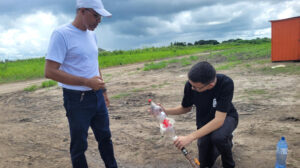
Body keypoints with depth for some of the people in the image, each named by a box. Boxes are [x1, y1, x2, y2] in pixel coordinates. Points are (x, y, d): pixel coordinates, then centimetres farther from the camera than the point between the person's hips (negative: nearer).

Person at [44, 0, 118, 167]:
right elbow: (50, 72, -20)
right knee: (79, 144, 9)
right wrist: (87, 82, -23)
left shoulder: (92, 34, 8)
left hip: (97, 96, 7)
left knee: (105, 136, 19)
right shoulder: (62, 34, -15)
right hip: (77, 99, -7)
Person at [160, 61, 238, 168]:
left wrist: (190, 137, -41)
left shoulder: (226, 83, -35)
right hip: (205, 121, 3)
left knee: (217, 137, -37)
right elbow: (186, 108, -4)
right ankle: (225, 142, 29)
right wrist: (166, 111, -22)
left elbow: (219, 119, -38)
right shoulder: (190, 85, -24)